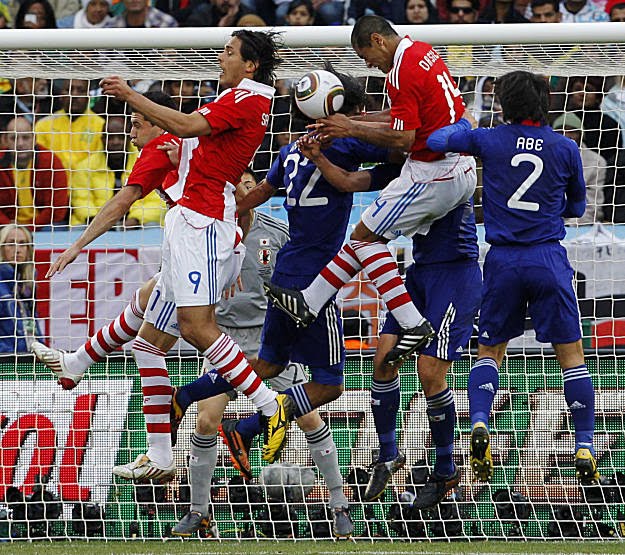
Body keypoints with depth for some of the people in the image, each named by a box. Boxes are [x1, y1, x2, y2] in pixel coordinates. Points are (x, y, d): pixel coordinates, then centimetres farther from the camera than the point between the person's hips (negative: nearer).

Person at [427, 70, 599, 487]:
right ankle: (585, 452, 1)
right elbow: (577, 206, 13)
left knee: (490, 349, 15)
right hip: (549, 258, -1)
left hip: (503, 261, 1)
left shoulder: (490, 140, -3)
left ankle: (479, 422, -9)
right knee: (571, 353, 5)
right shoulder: (565, 149, 0)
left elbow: (436, 141, -2)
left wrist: (460, 125, 17)